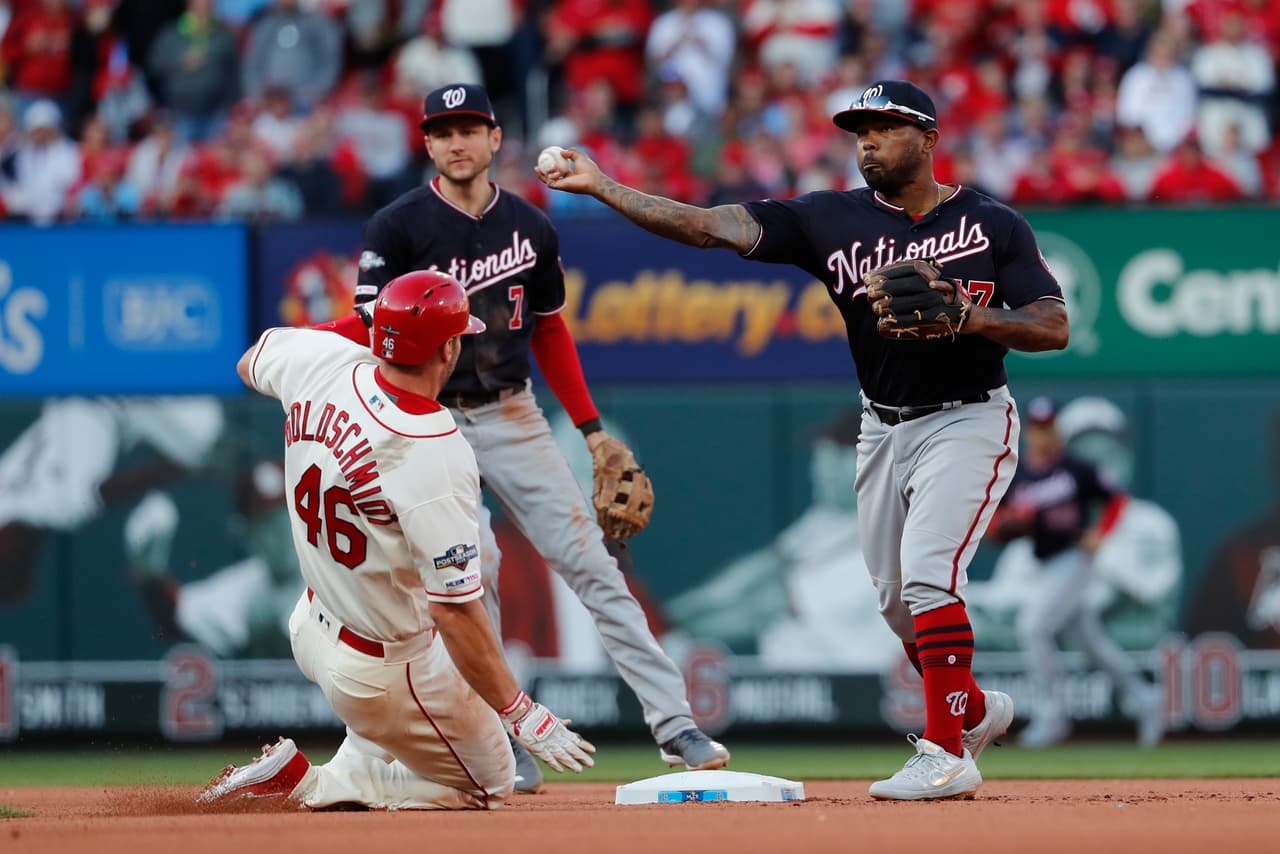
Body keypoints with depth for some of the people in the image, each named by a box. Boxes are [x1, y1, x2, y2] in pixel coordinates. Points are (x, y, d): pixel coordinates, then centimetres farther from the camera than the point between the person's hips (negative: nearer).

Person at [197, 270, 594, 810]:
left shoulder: (322, 361, -14)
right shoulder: (437, 460, -33)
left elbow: (250, 364, 13)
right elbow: (454, 611, -31)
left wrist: (356, 325, 18)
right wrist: (522, 714, -24)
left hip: (312, 621, 8)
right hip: (383, 674, -8)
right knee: (489, 784, 11)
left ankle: (360, 767, 21)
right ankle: (307, 784, -1)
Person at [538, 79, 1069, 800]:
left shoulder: (994, 225, -7)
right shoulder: (834, 220, -1)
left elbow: (1055, 328, -10)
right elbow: (712, 226, -9)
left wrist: (974, 316, -27)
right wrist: (601, 186, -17)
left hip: (968, 422, -5)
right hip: (884, 428, 5)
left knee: (928, 573, -21)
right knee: (896, 599, 10)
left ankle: (947, 754, -17)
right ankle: (976, 710, 35)